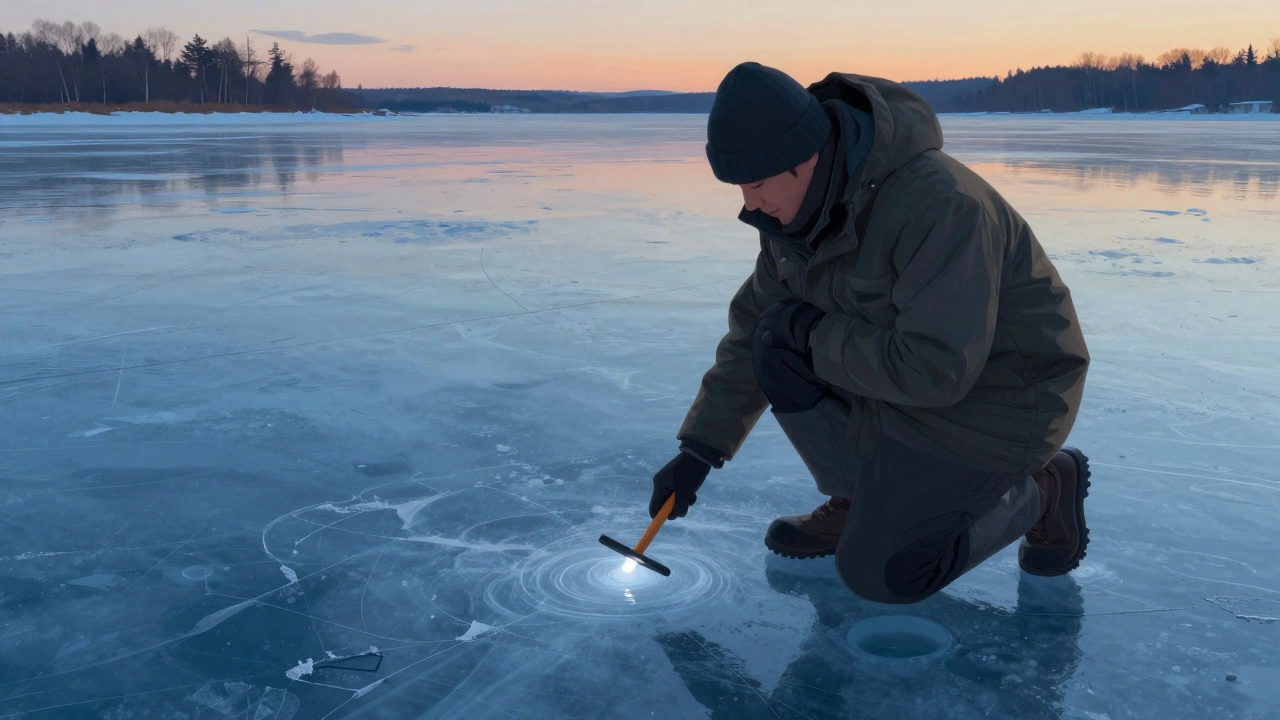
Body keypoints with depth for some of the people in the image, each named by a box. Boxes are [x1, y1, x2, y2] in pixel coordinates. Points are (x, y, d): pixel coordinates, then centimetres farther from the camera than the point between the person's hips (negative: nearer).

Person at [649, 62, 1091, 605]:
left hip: (989, 403, -7)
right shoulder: (794, 206, -6)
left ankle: (1037, 492, 10)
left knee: (874, 571, -10)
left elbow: (937, 369, -36)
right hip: (912, 367, 8)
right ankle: (861, 499, 7)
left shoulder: (938, 205, -33)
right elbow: (752, 328, 2)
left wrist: (816, 335, -23)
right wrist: (698, 450, -1)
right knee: (776, 352, -15)